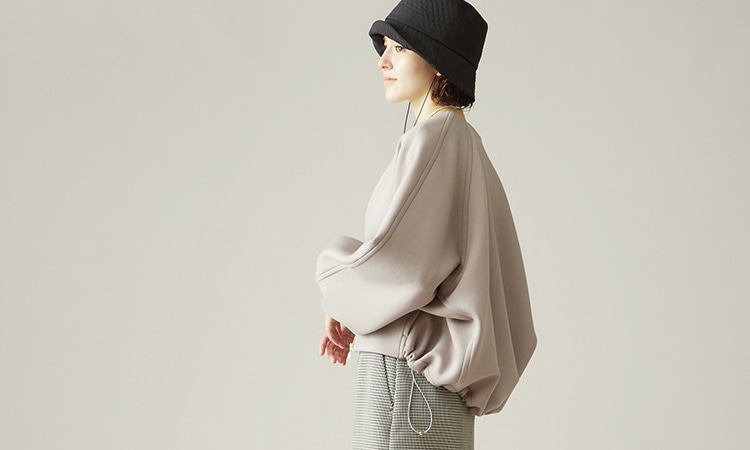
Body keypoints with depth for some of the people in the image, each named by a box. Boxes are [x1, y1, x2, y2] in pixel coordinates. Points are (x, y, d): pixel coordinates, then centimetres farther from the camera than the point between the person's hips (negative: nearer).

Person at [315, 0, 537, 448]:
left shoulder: (433, 140, -13)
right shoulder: (465, 142, 15)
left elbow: (395, 264, -21)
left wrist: (338, 290, 0)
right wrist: (360, 317, 13)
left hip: (405, 372, -9)